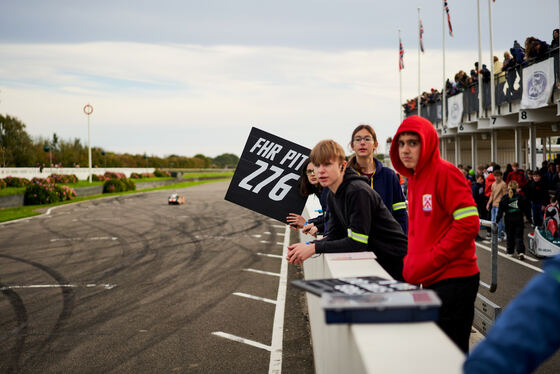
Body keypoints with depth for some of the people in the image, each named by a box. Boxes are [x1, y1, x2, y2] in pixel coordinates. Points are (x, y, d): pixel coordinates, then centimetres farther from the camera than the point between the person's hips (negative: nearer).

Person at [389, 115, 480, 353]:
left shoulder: (445, 173, -13)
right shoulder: (414, 178, 14)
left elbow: (468, 224, -20)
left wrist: (427, 265, -18)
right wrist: (411, 264, 6)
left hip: (453, 279, -9)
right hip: (431, 281, 9)